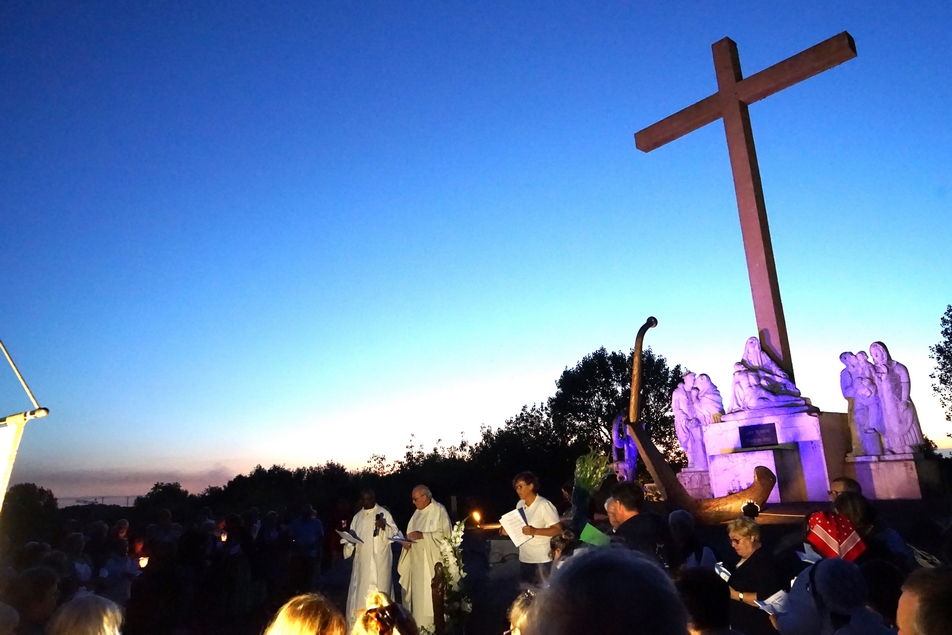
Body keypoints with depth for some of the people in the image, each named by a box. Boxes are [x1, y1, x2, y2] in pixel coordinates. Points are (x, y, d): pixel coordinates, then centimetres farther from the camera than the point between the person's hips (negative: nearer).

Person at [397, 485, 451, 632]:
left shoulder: (439, 511, -11)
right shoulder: (417, 513, 12)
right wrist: (407, 541, -5)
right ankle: (419, 625, 21)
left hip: (431, 562, -7)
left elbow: (445, 534, -17)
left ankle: (432, 626, 4)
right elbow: (412, 534, 17)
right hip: (416, 561, 7)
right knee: (417, 595, 11)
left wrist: (422, 536, -22)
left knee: (430, 596, -5)